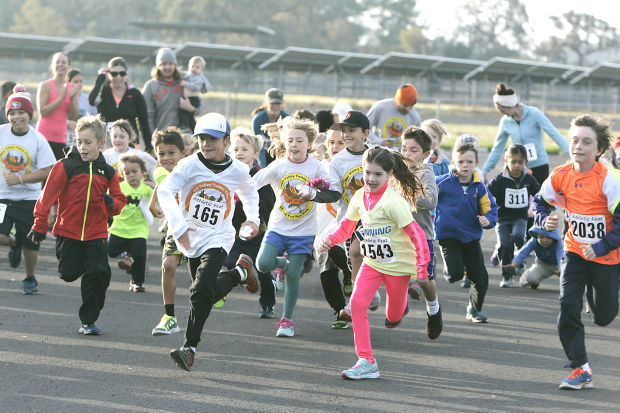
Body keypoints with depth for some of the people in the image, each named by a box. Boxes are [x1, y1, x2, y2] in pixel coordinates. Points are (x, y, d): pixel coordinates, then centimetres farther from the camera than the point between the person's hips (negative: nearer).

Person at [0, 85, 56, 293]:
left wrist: (20, 178, -18)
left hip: (29, 198, 0)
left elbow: (48, 171, -9)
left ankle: (30, 278, 34)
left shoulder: (38, 139, -8)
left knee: (30, 244, 6)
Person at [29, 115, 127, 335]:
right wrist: (40, 226, -5)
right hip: (68, 232, -2)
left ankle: (89, 321, 4)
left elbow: (120, 200, 14)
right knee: (69, 274, -1)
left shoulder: (108, 172, 5)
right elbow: (47, 196, -4)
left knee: (98, 275, -7)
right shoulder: (66, 166, -6)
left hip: (96, 234, 2)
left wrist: (112, 203, -11)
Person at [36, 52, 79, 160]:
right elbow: (42, 112, -11)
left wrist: (72, 98, -9)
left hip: (61, 138, 5)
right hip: (45, 137, -4)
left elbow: (73, 116, 6)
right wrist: (61, 98, -16)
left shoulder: (72, 89, 10)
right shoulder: (45, 85, -3)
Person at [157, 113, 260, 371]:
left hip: (217, 240, -2)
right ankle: (240, 272, 48)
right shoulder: (190, 165, -12)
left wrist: (252, 218, 7)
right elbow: (164, 191, -22)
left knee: (201, 291, -22)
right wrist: (179, 227, -31)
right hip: (191, 238, 2)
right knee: (210, 291, 17)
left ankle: (190, 347, -14)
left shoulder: (238, 171, -4)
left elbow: (249, 192, 20)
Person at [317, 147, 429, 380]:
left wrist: (422, 268, -22)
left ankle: (400, 308, 50)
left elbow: (416, 234, -21)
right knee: (357, 302, -17)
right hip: (372, 262, 5)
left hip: (398, 264, -5)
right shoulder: (360, 197, -3)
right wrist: (330, 240, -7)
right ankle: (366, 361, -15)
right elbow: (347, 226, 12)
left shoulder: (393, 202, -24)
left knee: (393, 317, 10)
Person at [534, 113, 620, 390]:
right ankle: (581, 369, -2)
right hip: (575, 251, 3)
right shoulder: (561, 176, -9)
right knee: (567, 308, -10)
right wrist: (545, 220, -11)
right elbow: (540, 201, 9)